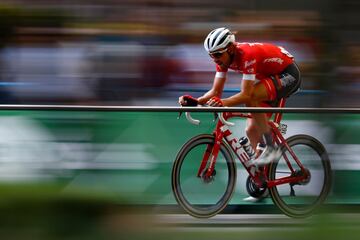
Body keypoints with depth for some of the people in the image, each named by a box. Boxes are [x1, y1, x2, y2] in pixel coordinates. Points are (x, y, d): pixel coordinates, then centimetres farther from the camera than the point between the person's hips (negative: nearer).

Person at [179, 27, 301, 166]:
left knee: (251, 99, -33)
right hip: (269, 76, 9)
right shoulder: (224, 58, -9)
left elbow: (246, 95, -38)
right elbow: (215, 92, -7)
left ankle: (270, 148, -22)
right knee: (251, 130, 0)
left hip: (288, 75, -9)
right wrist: (195, 101, -25)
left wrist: (222, 103, -53)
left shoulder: (247, 55, -33)